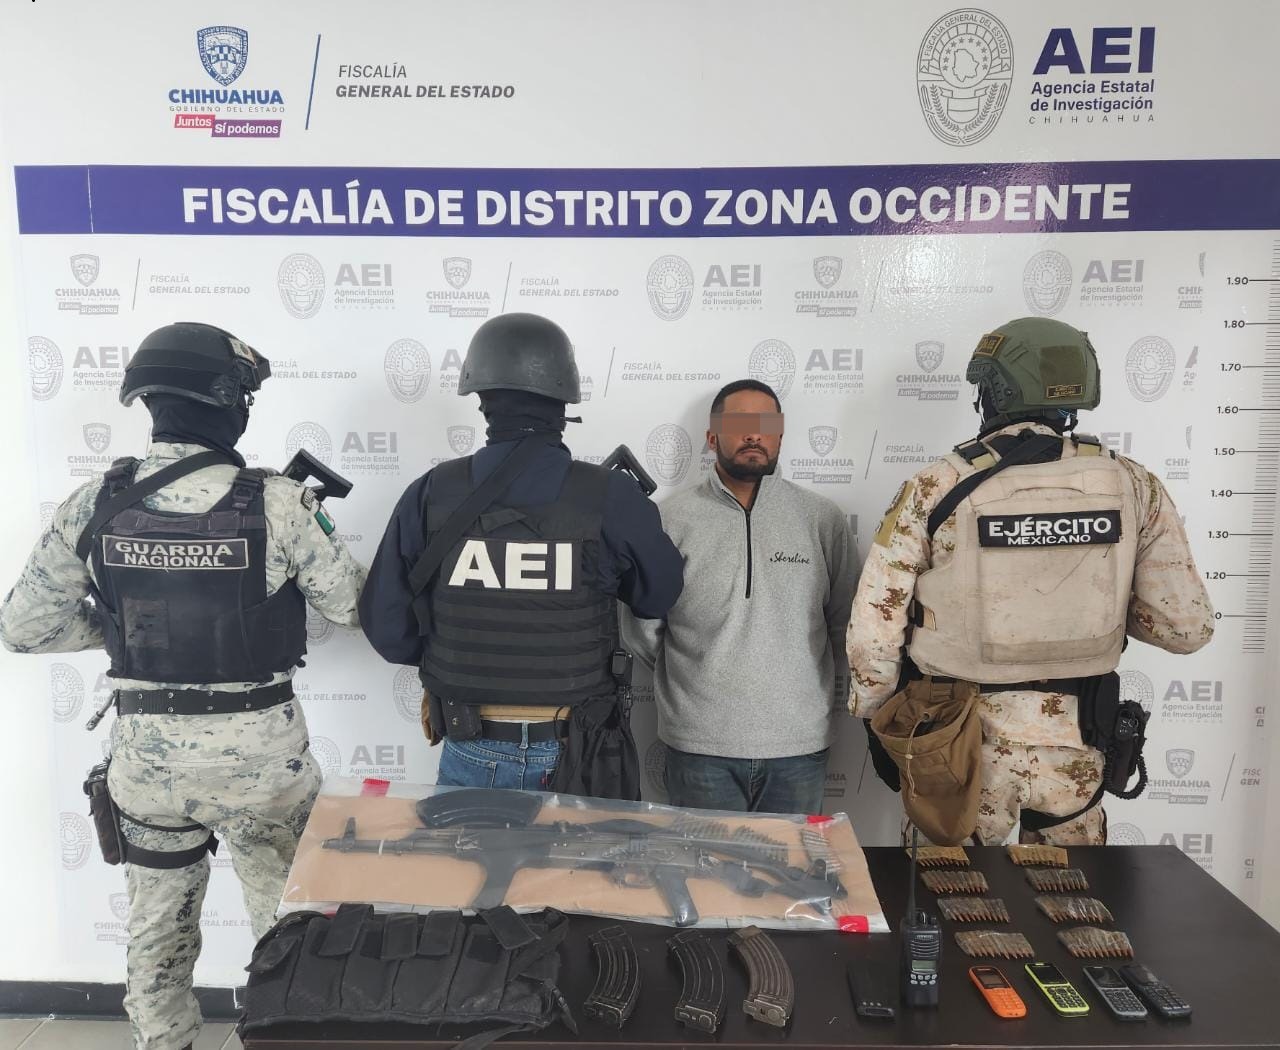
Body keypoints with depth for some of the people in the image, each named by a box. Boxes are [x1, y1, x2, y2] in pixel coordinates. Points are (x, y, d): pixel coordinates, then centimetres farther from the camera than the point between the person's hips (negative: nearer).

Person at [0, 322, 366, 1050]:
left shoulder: (94, 505, -7)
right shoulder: (277, 504, -17)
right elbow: (349, 605, -6)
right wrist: (316, 521, 9)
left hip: (147, 750, 3)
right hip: (259, 750, -3)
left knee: (158, 924, 23)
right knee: (287, 922, 18)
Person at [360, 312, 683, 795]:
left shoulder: (431, 494, -10)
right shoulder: (611, 498, -14)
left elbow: (386, 626, -4)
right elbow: (659, 595, 2)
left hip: (471, 754, 1)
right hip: (575, 754, 0)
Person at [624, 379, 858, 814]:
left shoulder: (823, 518, 2)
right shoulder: (673, 518, -2)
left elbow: (845, 622, 8)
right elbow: (644, 624, 3)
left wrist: (835, 694, 8)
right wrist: (689, 680, 8)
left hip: (799, 741, 1)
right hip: (700, 744, -1)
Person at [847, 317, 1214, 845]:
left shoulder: (935, 489, -14)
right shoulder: (1132, 486, -6)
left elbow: (873, 630, -12)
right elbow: (1188, 627, -3)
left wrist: (872, 717, 5)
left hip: (963, 741, -2)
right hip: (1074, 742, 3)